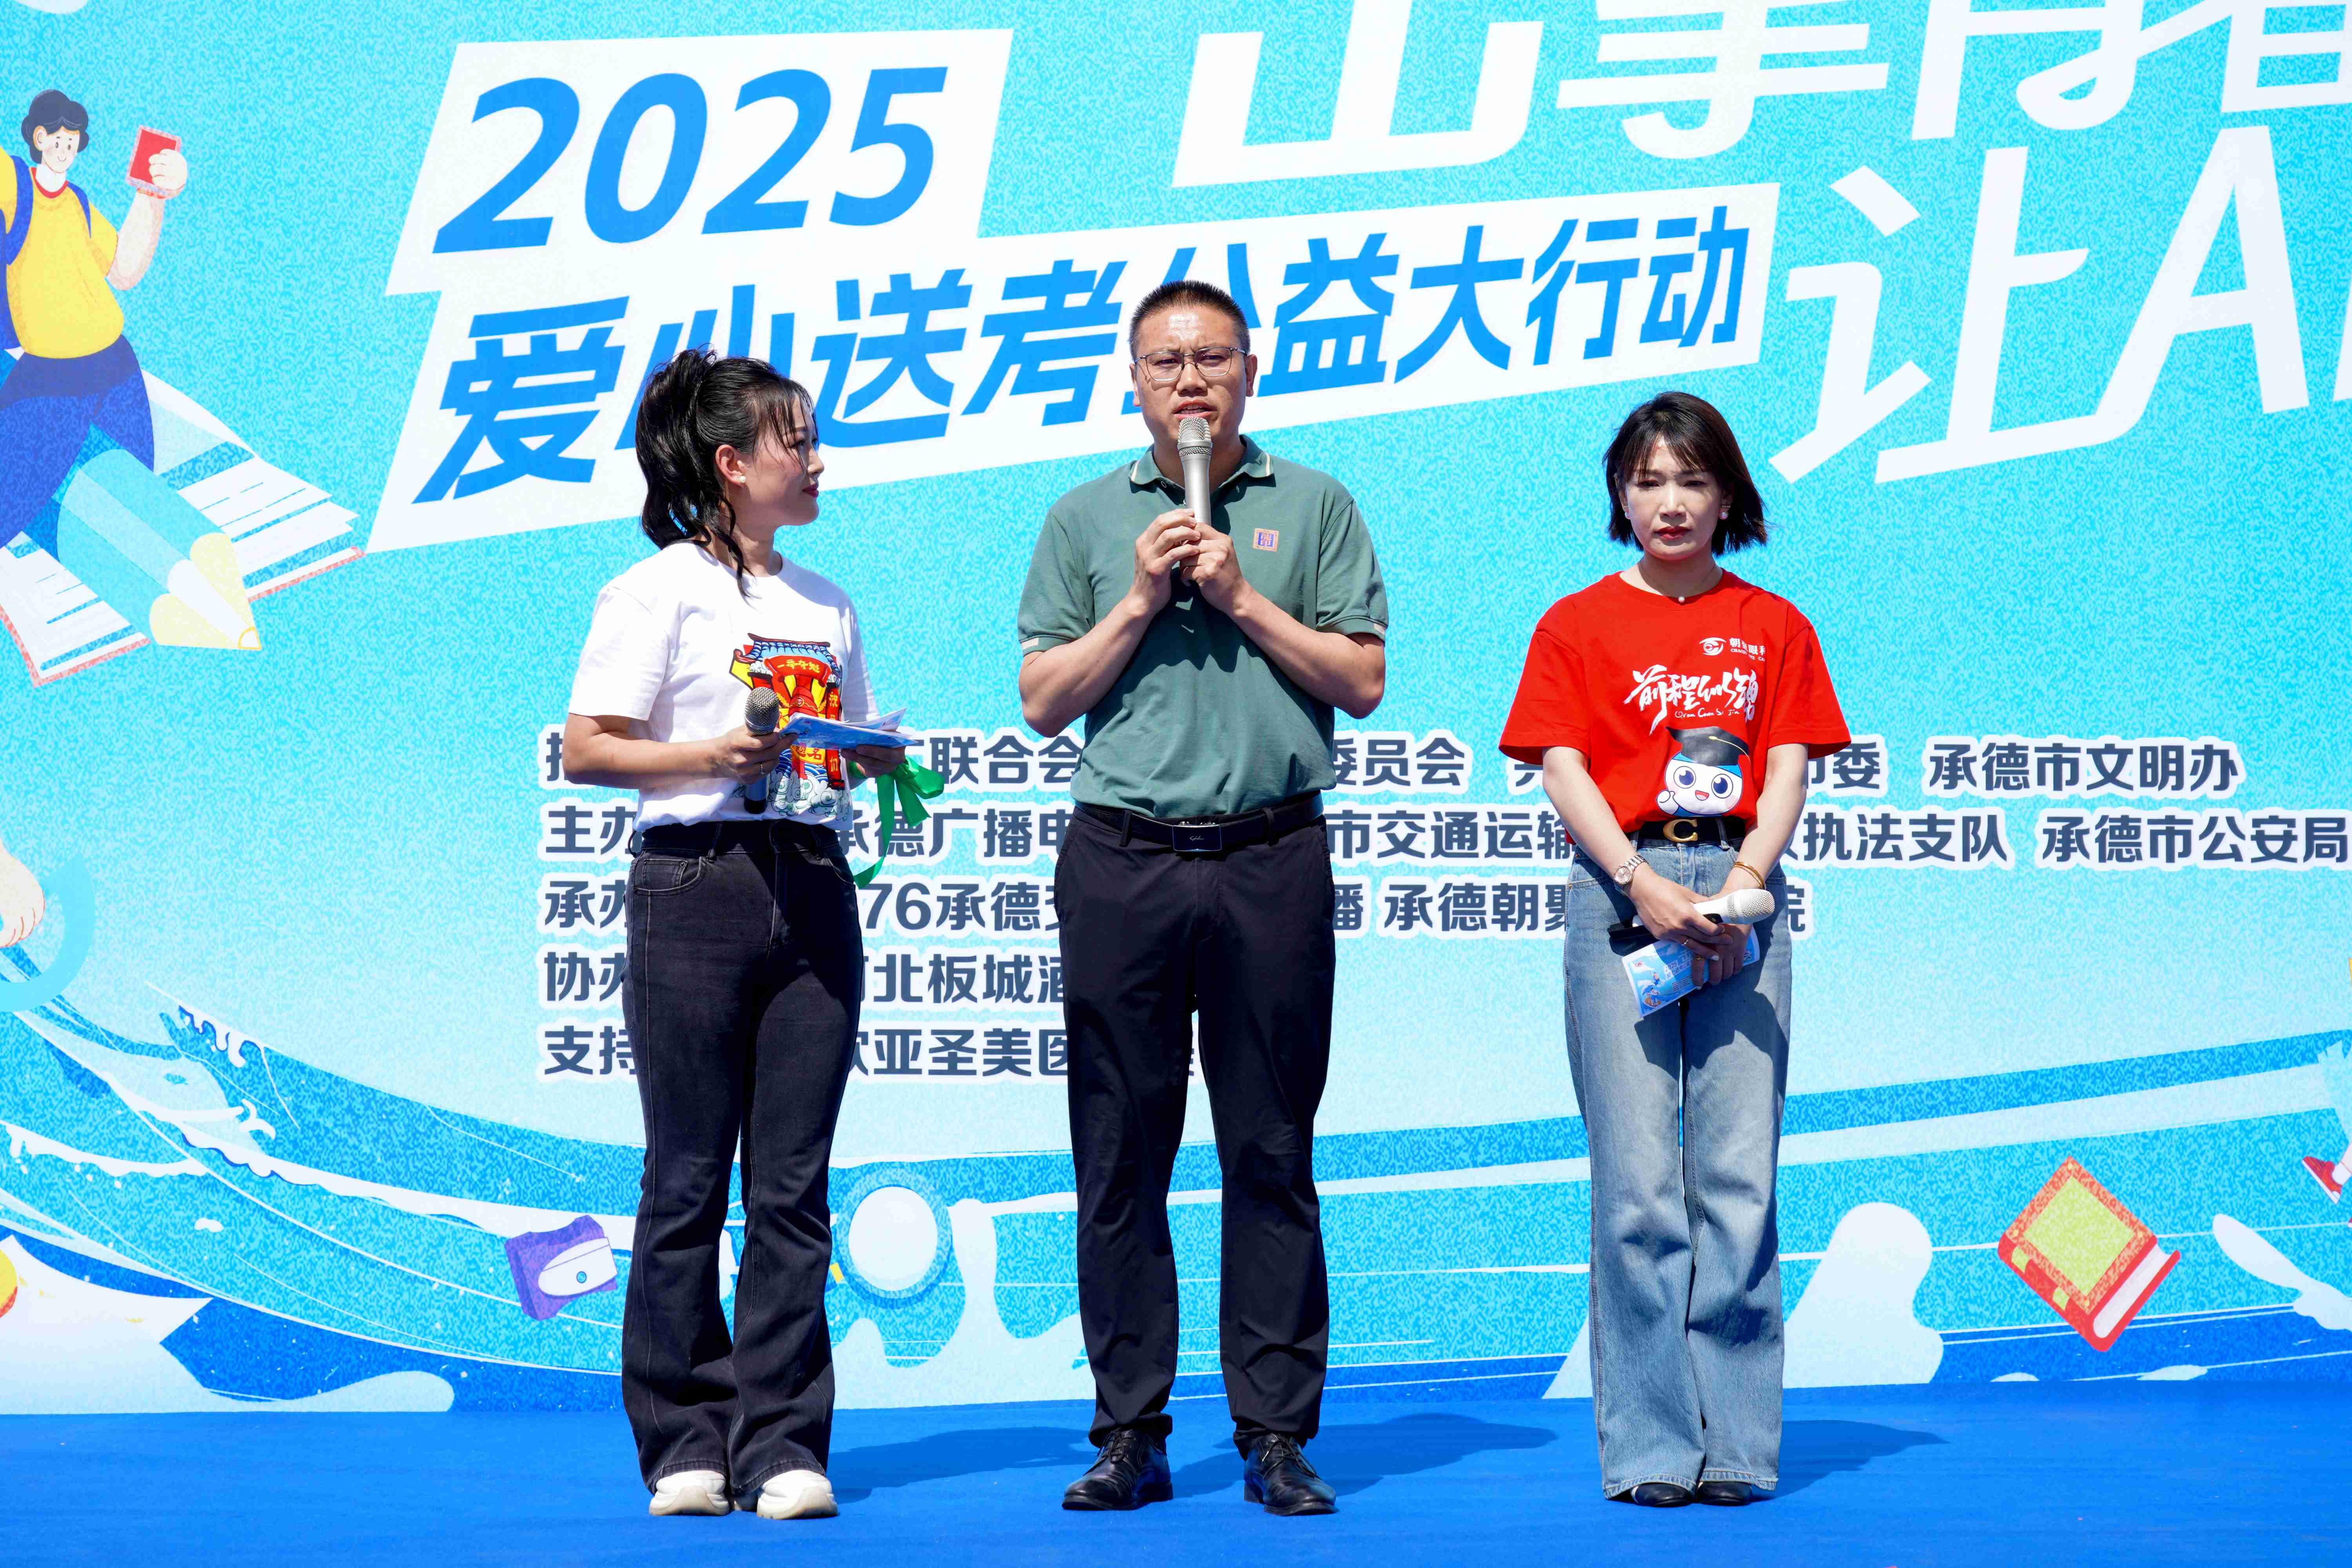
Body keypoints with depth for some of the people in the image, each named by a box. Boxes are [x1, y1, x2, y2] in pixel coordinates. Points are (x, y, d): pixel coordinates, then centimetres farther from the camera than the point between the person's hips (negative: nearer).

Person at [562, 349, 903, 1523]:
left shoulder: (825, 604, 18)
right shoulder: (659, 591, 0)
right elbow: (583, 751, -6)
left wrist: (881, 755, 1)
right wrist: (708, 754, -19)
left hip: (813, 890, 5)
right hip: (697, 886, -5)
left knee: (793, 1186, 3)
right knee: (688, 1181, 0)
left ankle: (780, 1441, 7)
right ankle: (684, 1438, 10)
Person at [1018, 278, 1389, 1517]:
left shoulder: (1313, 507, 10)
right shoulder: (1085, 519, 13)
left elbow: (1362, 681, 3)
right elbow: (1044, 701, 7)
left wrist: (1241, 596, -5)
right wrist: (1141, 602, -4)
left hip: (1272, 860, -1)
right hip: (1122, 859, 1)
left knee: (1272, 1156, 2)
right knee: (1120, 1157, 2)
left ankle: (1276, 1435, 7)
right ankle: (1130, 1433, 9)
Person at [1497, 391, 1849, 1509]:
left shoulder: (1773, 626, 15)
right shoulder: (1578, 625, 10)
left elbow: (1787, 771, 8)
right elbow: (1563, 773, 1)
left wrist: (1740, 884, -9)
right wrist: (1646, 886, -12)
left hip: (1740, 891, 1)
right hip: (1622, 892, -1)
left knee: (1739, 1176, -2)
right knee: (1637, 1181, -5)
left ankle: (1735, 1443, 3)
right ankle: (1650, 1448, -1)